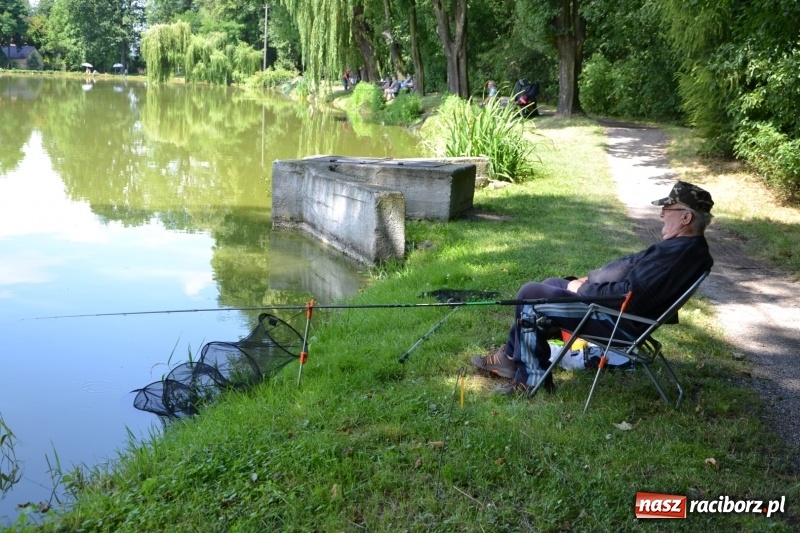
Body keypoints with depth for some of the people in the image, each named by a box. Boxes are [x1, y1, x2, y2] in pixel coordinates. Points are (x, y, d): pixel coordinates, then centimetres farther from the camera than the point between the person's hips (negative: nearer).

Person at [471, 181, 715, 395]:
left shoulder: (677, 254, -27)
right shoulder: (690, 246, 6)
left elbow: (630, 295, -29)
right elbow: (633, 263, 14)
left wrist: (583, 288, -14)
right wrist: (589, 279, 7)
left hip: (620, 321, -11)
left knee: (530, 294, -7)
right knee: (551, 283, 20)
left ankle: (533, 377, 6)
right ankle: (511, 357, 23)